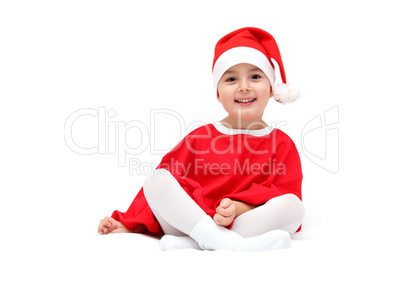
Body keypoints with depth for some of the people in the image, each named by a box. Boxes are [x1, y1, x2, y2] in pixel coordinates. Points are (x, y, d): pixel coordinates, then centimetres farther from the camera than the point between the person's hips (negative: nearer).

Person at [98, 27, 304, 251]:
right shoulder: (200, 137, 12)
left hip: (244, 224, -1)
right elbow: (170, 179, 11)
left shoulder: (281, 144, 8)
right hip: (190, 222, 1)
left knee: (293, 205, -27)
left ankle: (191, 243, -32)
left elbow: (285, 191, -3)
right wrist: (129, 225, 5)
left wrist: (239, 208, -20)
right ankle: (222, 241, -35)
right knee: (157, 181, -21)